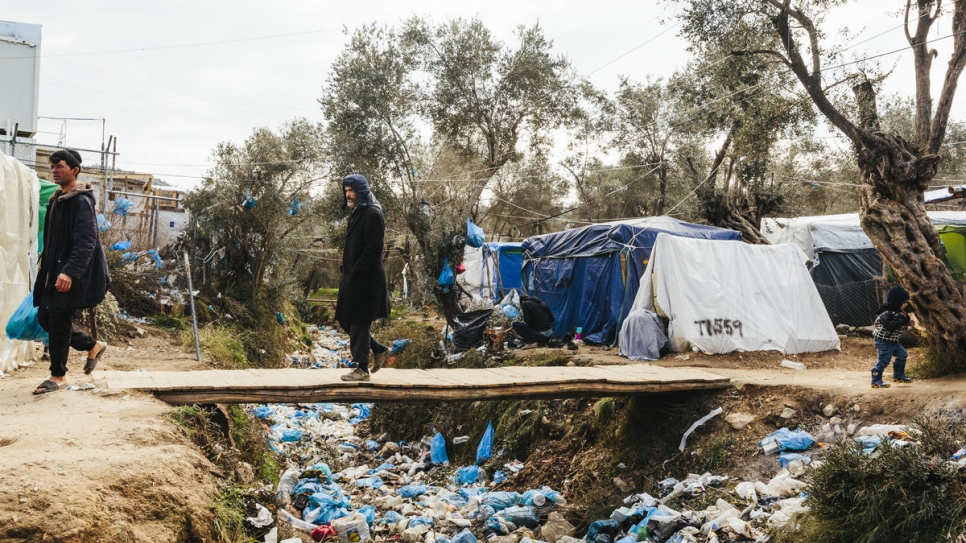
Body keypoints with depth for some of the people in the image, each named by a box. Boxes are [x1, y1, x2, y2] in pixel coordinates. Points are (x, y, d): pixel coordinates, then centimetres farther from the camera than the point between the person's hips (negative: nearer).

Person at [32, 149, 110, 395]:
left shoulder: (81, 202, -14)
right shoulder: (57, 200, 15)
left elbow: (86, 241, -24)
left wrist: (70, 272, -32)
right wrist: (46, 267, 21)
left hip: (71, 275, -9)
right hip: (55, 272, 9)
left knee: (58, 321, -5)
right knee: (45, 317, 10)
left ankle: (58, 376, 10)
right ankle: (93, 346, 25)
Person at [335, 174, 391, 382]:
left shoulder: (372, 214, -13)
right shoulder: (356, 213, 17)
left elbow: (373, 248, -20)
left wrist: (355, 272, -20)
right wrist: (344, 271, 13)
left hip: (366, 279, -10)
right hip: (353, 278, 10)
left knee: (358, 322, -4)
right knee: (345, 320, 12)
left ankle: (361, 369, 5)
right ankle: (379, 350, 25)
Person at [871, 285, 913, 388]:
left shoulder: (897, 312, 8)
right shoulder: (887, 314, -24)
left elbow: (905, 322, 18)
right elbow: (891, 326, -34)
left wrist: (905, 317, -4)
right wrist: (901, 318, -27)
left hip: (892, 340, 10)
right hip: (883, 341, -10)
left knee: (902, 355, 15)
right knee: (883, 360, -6)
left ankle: (898, 376, 29)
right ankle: (876, 381, 1)